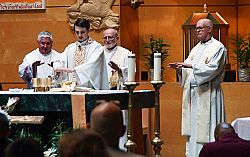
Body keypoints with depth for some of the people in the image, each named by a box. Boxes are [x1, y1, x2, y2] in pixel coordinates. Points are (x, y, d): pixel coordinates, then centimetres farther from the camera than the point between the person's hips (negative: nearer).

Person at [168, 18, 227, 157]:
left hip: (207, 93, -7)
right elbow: (188, 69, 14)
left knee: (206, 129, -8)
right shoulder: (196, 48, 18)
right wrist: (180, 68, -7)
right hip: (192, 93, 7)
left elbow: (212, 68, -17)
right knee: (193, 128, 7)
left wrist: (191, 65, -22)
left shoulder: (218, 47, -5)